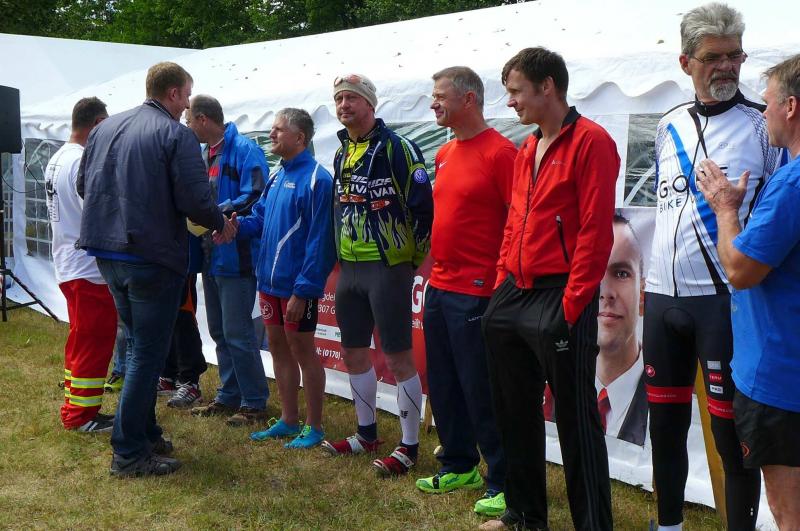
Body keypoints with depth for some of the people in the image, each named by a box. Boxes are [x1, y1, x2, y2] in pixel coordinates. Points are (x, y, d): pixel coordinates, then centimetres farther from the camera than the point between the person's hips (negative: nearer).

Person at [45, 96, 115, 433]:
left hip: (68, 265, 10)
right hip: (90, 269, -10)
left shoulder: (57, 159, 11)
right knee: (94, 343, -1)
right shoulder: (85, 160, -19)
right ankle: (81, 415, 5)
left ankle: (74, 409, 25)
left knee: (81, 341, 18)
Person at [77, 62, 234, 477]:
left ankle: (146, 433, 29)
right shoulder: (176, 135, -13)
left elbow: (84, 185, 16)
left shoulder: (105, 128, 8)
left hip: (107, 253, 8)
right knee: (148, 354, 2)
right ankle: (128, 453, 7)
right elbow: (195, 202, -19)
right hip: (153, 257, -7)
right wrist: (221, 224, 1)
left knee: (141, 345, 21)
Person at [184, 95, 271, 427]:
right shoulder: (206, 154, 14)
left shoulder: (245, 150, -14)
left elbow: (254, 199, -23)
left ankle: (254, 403, 7)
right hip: (212, 256, 9)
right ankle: (229, 396, 28)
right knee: (219, 332, 16)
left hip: (236, 258, -9)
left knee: (237, 333, -5)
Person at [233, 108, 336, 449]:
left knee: (302, 351, 2)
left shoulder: (316, 178, -16)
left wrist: (303, 290, -22)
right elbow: (260, 217, 15)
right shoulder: (277, 176, 12)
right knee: (278, 348, 15)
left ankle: (314, 427, 15)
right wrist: (238, 224, -8)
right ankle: (288, 420, 28)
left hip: (297, 285, -9)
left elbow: (319, 241, -20)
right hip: (270, 280, 9)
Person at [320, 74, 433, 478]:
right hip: (349, 269, 8)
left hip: (387, 269, -8)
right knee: (353, 353, 15)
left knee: (398, 358, -3)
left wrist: (413, 258, -9)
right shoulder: (341, 153, 13)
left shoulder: (396, 148, -11)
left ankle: (409, 447, 8)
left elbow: (423, 206, -13)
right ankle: (367, 433, 31)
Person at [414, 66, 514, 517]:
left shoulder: (500, 152, -13)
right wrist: (435, 261, 17)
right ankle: (460, 466, 30)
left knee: (482, 391, -3)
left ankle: (503, 483, 9)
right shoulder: (445, 154, 13)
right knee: (444, 385, 15)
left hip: (477, 290, -9)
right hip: (439, 286, 9)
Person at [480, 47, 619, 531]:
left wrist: (572, 303, -19)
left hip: (559, 301, -9)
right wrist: (501, 284, 13)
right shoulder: (528, 150, 16)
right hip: (513, 296, 9)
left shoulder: (590, 142, -10)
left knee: (575, 419, -1)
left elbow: (596, 229, -17)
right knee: (515, 413, 17)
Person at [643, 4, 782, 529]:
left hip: (724, 300, -5)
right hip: (663, 296, 6)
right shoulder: (669, 125, 11)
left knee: (731, 434, -1)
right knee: (665, 423, 15)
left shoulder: (763, 125, -4)